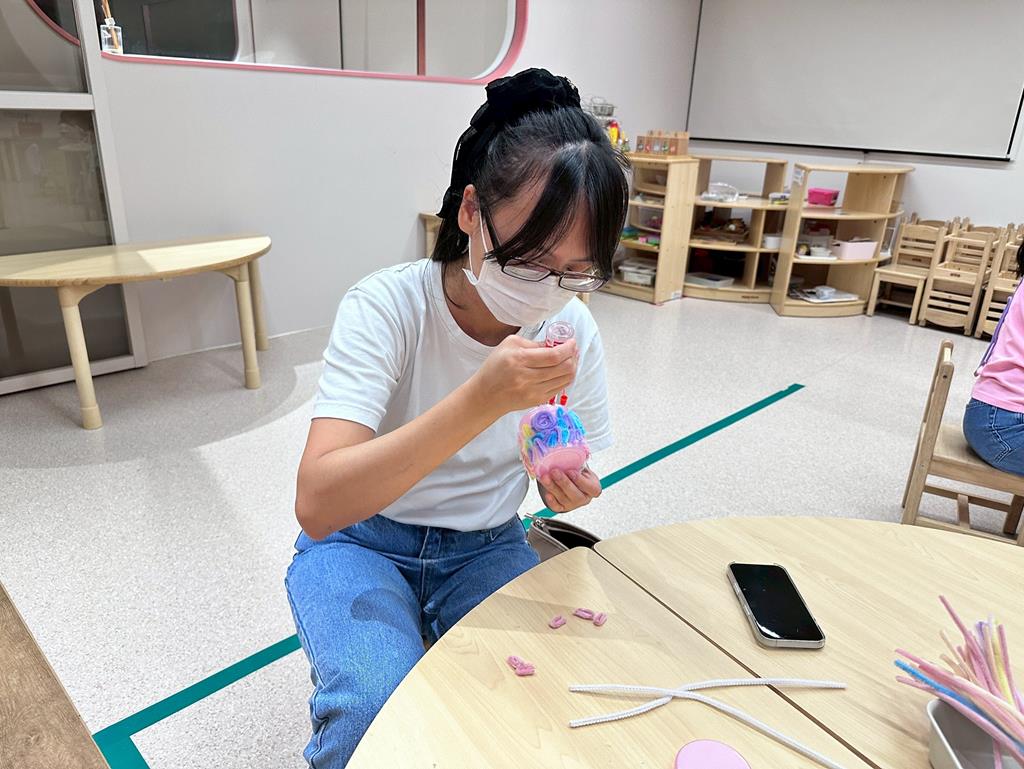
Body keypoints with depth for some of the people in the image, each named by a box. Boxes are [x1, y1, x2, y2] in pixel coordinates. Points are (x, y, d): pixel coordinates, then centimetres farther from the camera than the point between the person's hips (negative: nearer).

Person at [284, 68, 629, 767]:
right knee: (381, 711, -28)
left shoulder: (573, 329, -11)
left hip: (486, 549, 3)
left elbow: (579, 472, 2)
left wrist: (569, 488, -23)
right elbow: (316, 505, -34)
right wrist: (483, 399, -43)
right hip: (363, 542, -3)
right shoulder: (387, 307, -24)